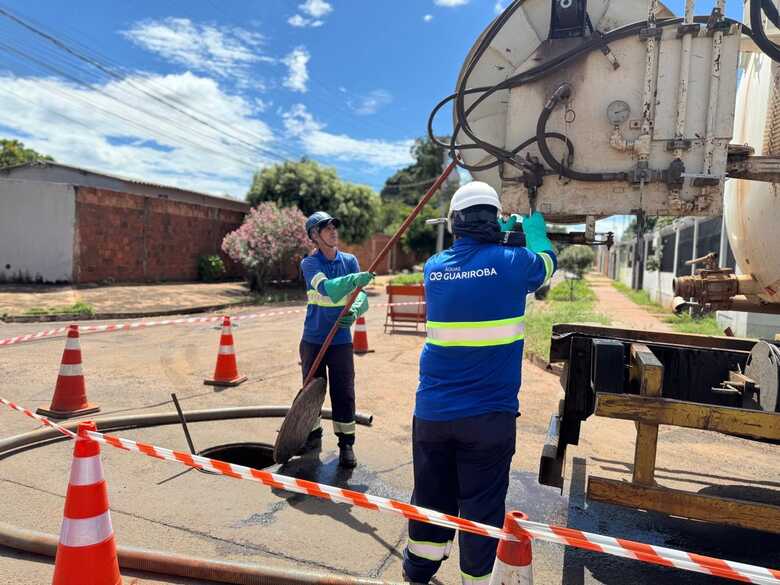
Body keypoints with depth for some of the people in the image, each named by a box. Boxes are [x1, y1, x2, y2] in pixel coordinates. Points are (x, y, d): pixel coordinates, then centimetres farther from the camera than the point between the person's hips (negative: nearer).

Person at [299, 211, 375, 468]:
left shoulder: (350, 261, 1)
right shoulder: (309, 263, -7)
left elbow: (361, 295, -8)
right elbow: (326, 288, -27)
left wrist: (355, 311, -31)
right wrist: (354, 280, -45)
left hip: (341, 339, 1)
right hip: (313, 339, 0)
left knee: (344, 393, 0)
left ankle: (346, 443, 12)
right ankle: (313, 434, 32)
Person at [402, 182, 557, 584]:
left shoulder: (435, 266, 1)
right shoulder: (511, 261, -9)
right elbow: (547, 263, 13)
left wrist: (501, 237, 29)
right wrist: (535, 231, 31)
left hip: (432, 410, 4)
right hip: (488, 414, -4)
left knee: (430, 497, 18)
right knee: (481, 504, 10)